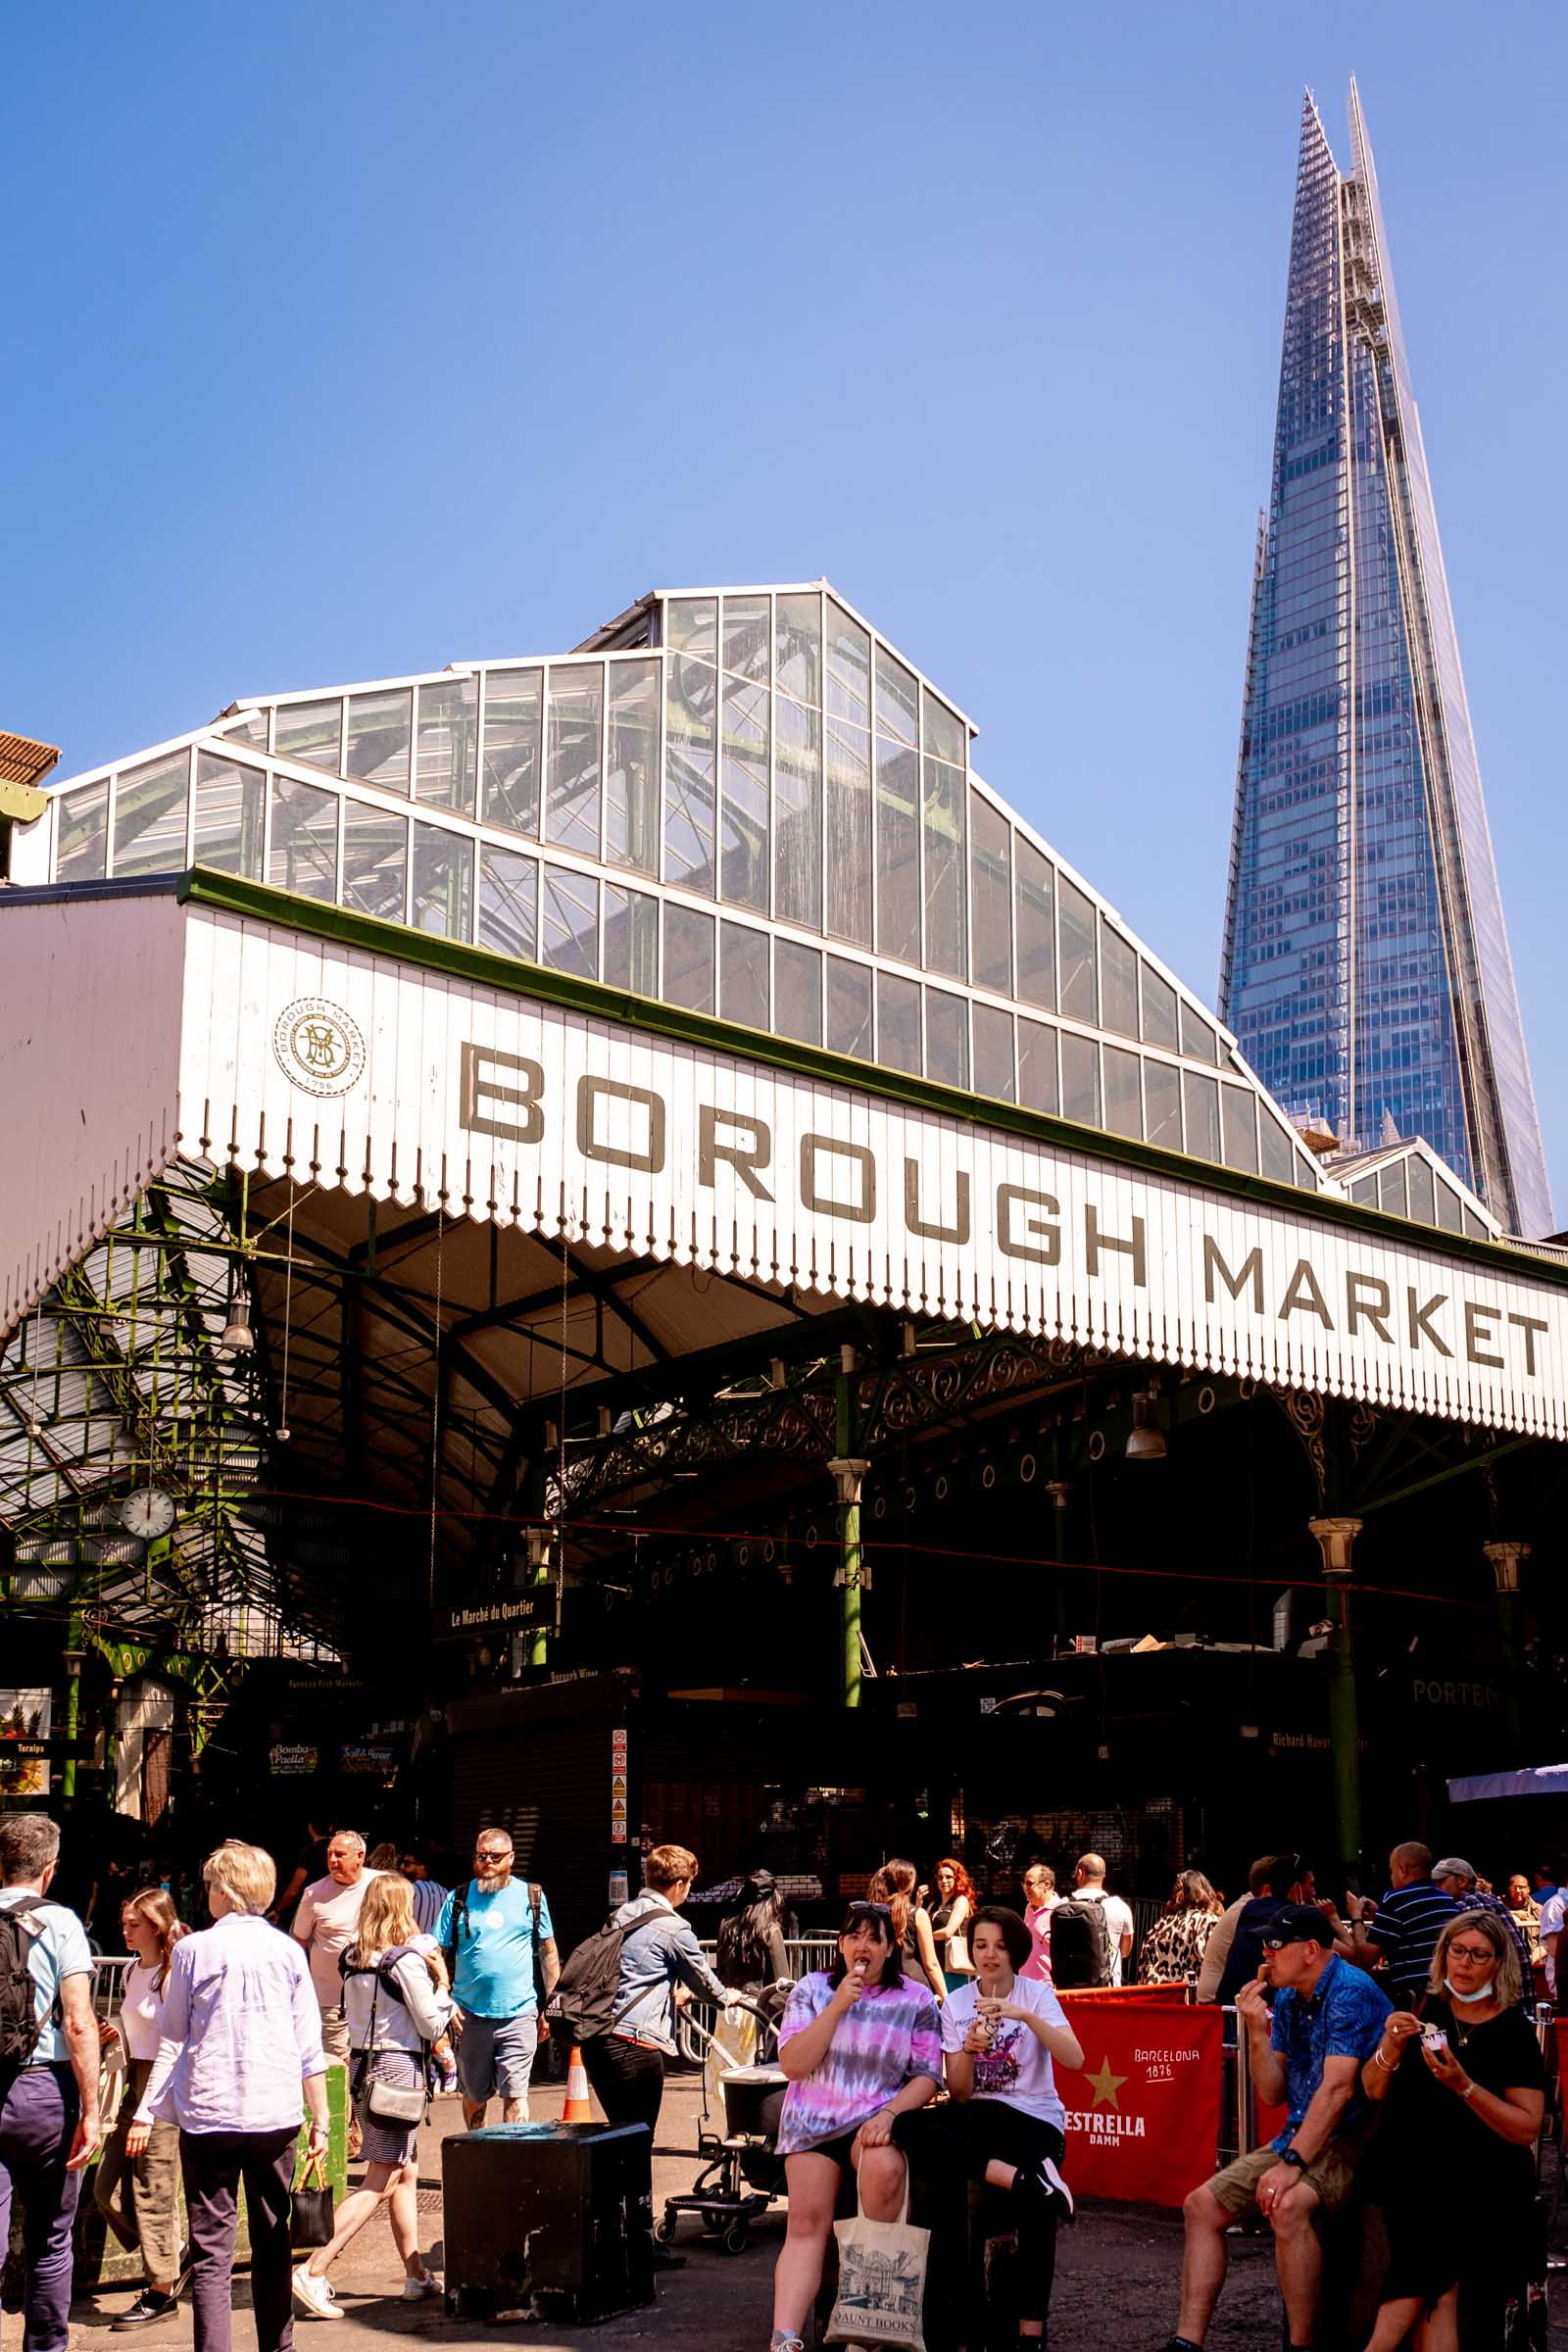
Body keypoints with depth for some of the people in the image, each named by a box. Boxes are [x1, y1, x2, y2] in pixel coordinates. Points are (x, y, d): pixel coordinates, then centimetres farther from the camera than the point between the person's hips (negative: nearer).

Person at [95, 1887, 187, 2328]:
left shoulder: (175, 1975, -14)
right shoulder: (132, 1971, 12)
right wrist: (116, 2034, 4)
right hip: (136, 2082, 9)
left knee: (152, 2192, -2)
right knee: (107, 2188, 7)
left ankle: (162, 2291, 11)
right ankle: (167, 2258, 26)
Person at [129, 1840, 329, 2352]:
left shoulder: (193, 1949, 0)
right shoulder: (287, 1950, 5)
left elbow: (172, 2038, 3)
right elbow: (310, 2045, 5)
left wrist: (146, 2113, 10)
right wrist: (321, 2120, 9)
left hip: (208, 2114, -2)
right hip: (276, 2114, 3)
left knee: (211, 2250, -1)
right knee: (271, 2243, 14)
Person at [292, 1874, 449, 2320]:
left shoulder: (354, 1959, 7)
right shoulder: (406, 1961, -13)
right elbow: (432, 2025, -10)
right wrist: (441, 1981, 4)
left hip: (363, 2067, 8)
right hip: (399, 2068, -8)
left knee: (406, 2175, 16)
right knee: (380, 2183, -5)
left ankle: (417, 2276, 21)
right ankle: (314, 2271, -12)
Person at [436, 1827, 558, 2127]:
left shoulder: (531, 1896, 5)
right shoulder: (458, 1899, 5)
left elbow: (548, 1953, 10)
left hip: (518, 2014, -1)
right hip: (469, 2014, 1)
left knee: (515, 2093, -8)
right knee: (473, 2095, 13)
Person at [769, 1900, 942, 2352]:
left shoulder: (916, 2000, 6)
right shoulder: (811, 1989, 7)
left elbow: (927, 2076, 2)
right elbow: (793, 2065, -3)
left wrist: (889, 2114, -16)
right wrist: (838, 2005, -11)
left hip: (878, 2119, -1)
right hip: (813, 2123, 1)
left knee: (884, 2168, -35)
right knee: (806, 2223, -19)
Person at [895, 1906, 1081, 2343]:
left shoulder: (1038, 1995, 2)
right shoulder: (955, 2004, 7)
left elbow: (1075, 2059, -15)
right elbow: (958, 2093, 3)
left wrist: (1026, 2015, -26)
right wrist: (969, 2049, -17)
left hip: (1034, 2116, -2)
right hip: (979, 2115, 2)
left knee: (1034, 2205, -32)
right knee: (906, 2129, -29)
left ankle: (1031, 2329, -17)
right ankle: (1022, 2177, -32)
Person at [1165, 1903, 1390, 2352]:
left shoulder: (1350, 1991, -16)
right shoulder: (1286, 1998, 10)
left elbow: (1337, 2087, -24)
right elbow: (1274, 2094, 9)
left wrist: (1292, 2164, -27)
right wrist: (1257, 2030, -6)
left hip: (1352, 2141, -9)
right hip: (1301, 2134, 9)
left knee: (1287, 2206, -35)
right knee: (1202, 2205, 2)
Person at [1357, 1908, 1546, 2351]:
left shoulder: (1515, 2031, 2)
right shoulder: (1423, 2011, 12)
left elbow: (1526, 2130, -4)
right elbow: (1373, 2091, 12)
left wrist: (1464, 2086, -17)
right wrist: (1391, 2047, -7)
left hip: (1482, 2177, -2)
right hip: (1410, 2171, 2)